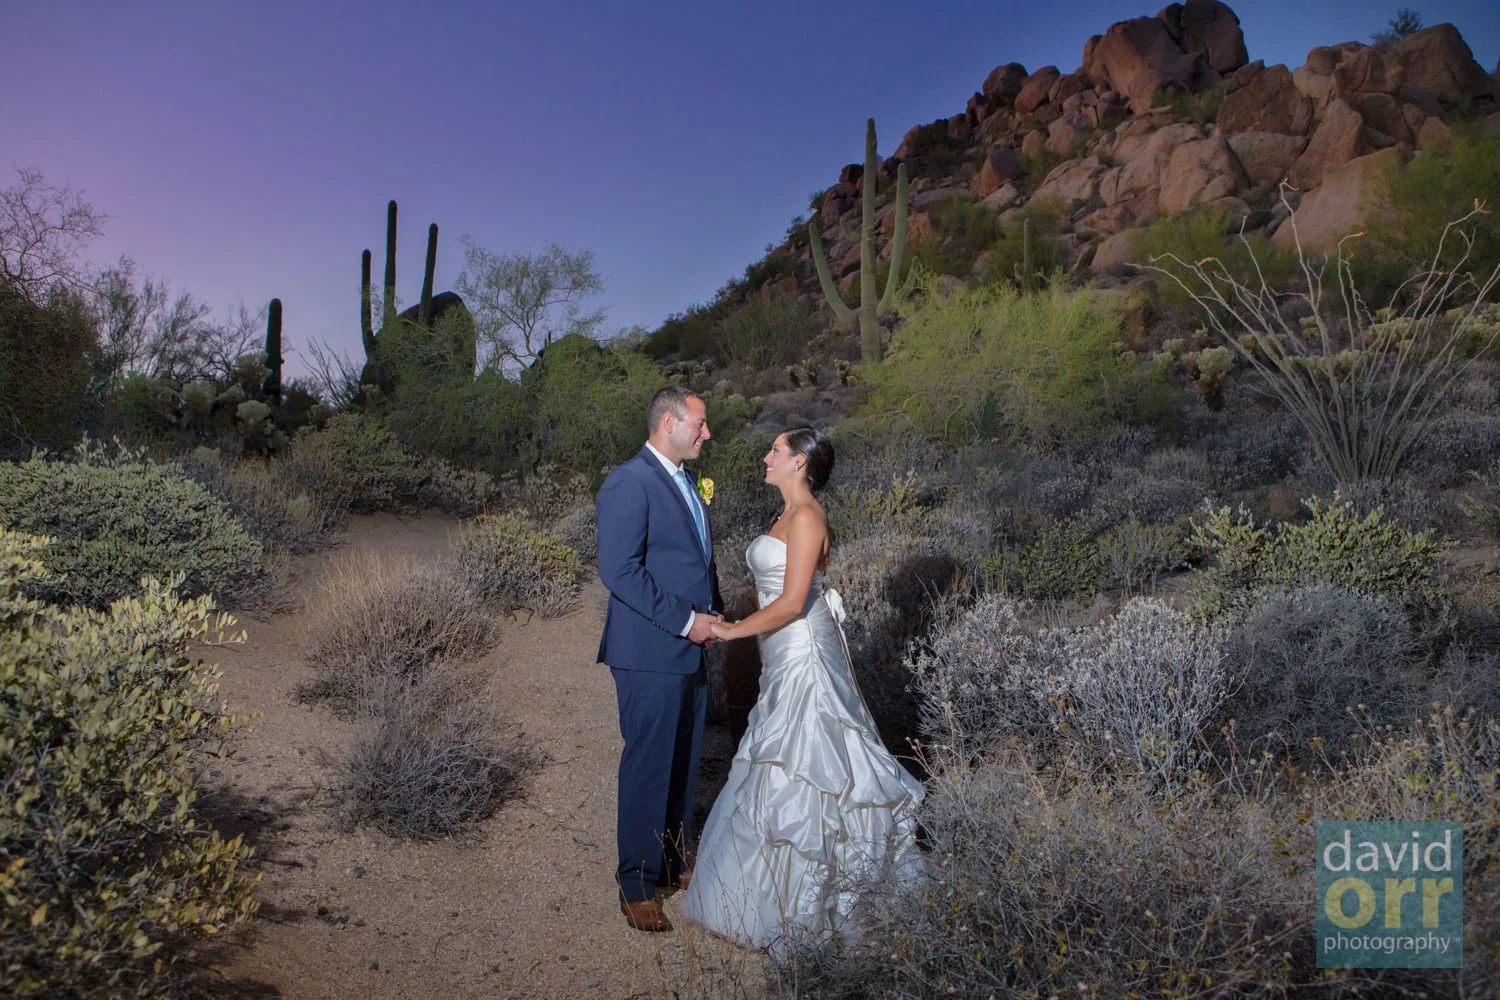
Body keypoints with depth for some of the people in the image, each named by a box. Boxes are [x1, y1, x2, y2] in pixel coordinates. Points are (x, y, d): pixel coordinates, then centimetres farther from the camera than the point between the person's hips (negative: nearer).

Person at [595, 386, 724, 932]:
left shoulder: (686, 481, 14)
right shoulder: (629, 483, -15)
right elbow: (619, 570, -22)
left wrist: (714, 612, 7)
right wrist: (686, 620, -19)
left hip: (692, 650, 8)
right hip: (651, 654, -8)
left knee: (683, 763, 17)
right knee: (648, 768, 2)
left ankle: (672, 862, 33)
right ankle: (636, 886, 16)